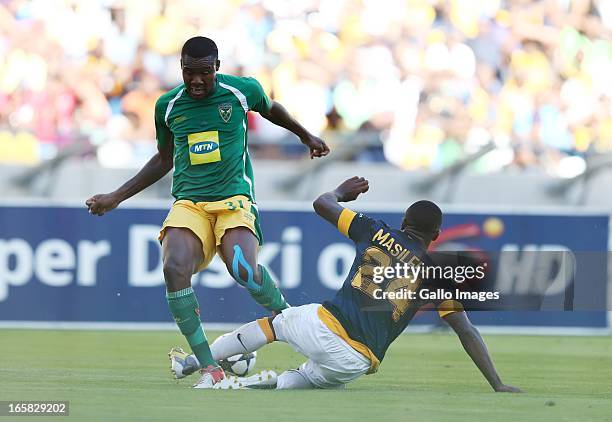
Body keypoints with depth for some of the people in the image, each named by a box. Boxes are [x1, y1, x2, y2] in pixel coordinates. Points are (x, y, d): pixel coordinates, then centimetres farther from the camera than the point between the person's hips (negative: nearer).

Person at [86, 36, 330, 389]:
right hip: (188, 202, 2)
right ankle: (209, 367, -21)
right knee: (174, 268, -28)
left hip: (234, 198, -2)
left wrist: (306, 136, 39)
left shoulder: (242, 91, 1)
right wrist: (116, 198, 23)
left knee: (244, 270, -30)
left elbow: (271, 108, 25)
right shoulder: (168, 105, 8)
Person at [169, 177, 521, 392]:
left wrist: (342, 192, 44)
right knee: (312, 377, 27)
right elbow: (467, 332, 4)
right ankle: (274, 382, -6)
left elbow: (322, 204, 21)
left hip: (321, 325, 1)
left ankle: (192, 362, 30)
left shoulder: (376, 232, 11)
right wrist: (498, 385, 5)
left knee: (272, 323, 30)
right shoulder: (438, 273, 9)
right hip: (355, 363, -1)